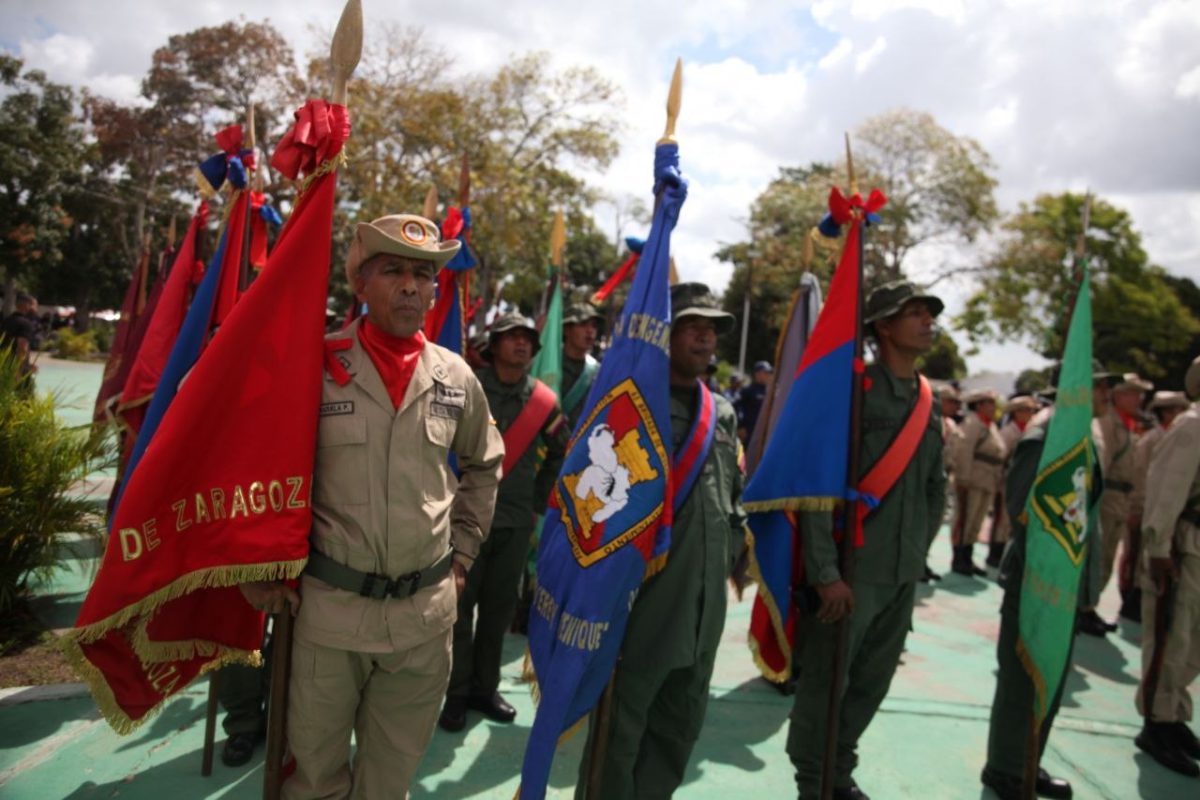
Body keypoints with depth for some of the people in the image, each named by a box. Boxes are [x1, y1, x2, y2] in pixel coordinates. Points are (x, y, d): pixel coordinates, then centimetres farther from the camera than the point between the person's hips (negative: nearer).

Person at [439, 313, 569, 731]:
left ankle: (485, 687, 26)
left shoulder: (544, 399, 5)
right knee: (460, 605, 1)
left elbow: (560, 454, 18)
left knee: (500, 606, 11)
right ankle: (457, 693, 15)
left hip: (517, 520, 4)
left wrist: (538, 502, 14)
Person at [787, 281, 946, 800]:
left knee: (872, 681, 15)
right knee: (825, 680, 4)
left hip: (904, 574, 6)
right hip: (852, 571, -6)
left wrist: (917, 552, 16)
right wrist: (825, 572, -19)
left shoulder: (930, 405, 10)